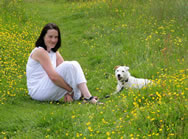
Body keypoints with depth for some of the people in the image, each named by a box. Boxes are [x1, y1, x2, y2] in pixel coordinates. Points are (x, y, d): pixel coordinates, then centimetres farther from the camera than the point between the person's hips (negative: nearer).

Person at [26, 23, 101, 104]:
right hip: (37, 92, -9)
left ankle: (87, 96, -15)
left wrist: (68, 92, -15)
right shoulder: (40, 52, -15)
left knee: (74, 64, -3)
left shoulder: (55, 53, 13)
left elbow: (65, 71, 0)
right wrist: (71, 90, -20)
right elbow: (53, 77, -24)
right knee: (68, 66, -25)